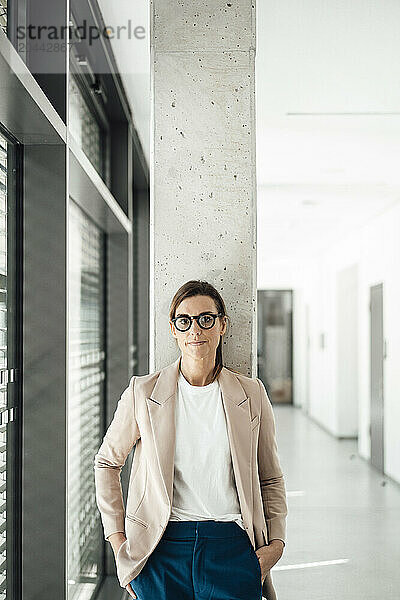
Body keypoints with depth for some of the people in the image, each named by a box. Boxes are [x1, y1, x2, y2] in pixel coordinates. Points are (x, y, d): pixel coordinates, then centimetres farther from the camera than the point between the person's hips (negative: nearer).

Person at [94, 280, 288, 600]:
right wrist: (119, 543, 4)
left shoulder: (252, 394, 4)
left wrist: (276, 543, 1)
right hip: (163, 551, -1)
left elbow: (271, 479, 13)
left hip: (233, 549, 1)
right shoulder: (144, 392, 0)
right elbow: (106, 462, 10)